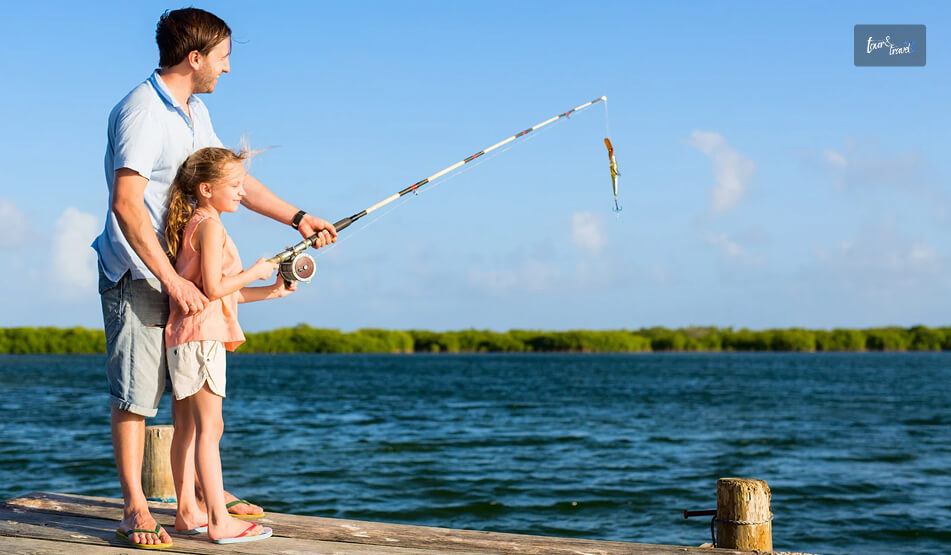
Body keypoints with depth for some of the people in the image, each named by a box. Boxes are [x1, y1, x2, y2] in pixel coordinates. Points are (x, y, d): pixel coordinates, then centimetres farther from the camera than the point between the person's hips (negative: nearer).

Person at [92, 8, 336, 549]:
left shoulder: (195, 112, 12)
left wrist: (297, 217, 19)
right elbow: (126, 204, -26)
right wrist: (173, 280, -27)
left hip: (180, 269, 9)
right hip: (137, 272, -9)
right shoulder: (141, 111, -18)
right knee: (136, 390, -4)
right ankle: (135, 508, 5)